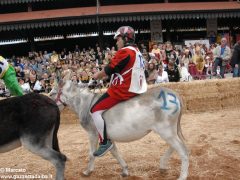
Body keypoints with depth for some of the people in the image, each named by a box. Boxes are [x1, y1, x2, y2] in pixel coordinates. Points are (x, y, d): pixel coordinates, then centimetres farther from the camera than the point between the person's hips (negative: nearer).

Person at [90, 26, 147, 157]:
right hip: (136, 91, 10)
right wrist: (101, 74, 18)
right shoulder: (137, 52, 17)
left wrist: (96, 76, 6)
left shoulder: (125, 51, -13)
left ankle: (104, 141, -9)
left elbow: (109, 69, -12)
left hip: (122, 91, -10)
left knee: (95, 110, -6)